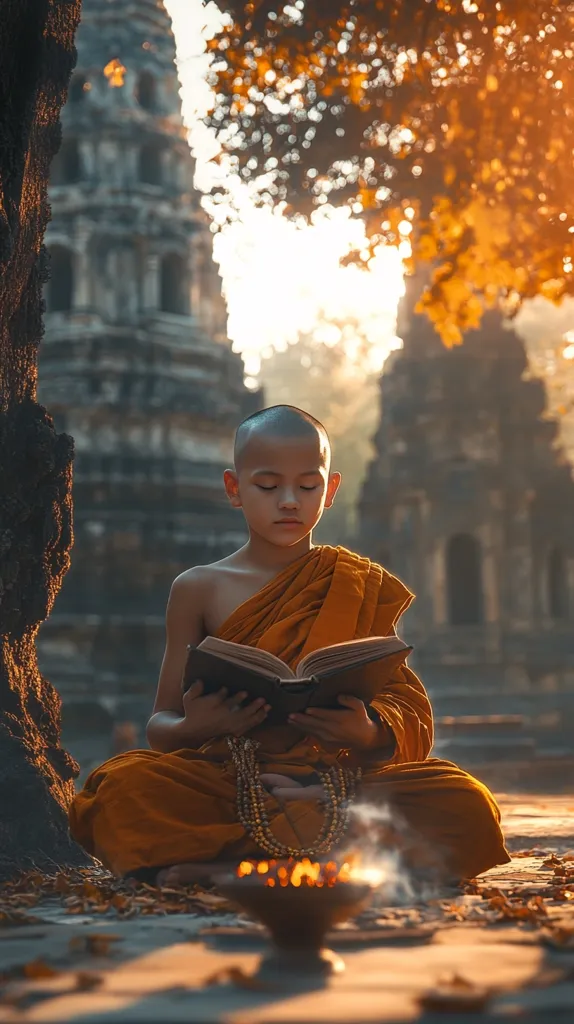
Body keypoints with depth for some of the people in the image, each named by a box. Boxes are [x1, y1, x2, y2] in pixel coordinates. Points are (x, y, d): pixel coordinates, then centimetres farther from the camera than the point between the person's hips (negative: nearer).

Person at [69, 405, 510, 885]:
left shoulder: (361, 586, 11)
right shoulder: (199, 588, 10)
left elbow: (407, 707, 8)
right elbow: (160, 725, 10)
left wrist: (369, 733, -17)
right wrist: (195, 728, -15)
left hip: (340, 777, 1)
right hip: (226, 776, -1)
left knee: (467, 806, -27)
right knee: (126, 788, -31)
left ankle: (222, 856, -27)